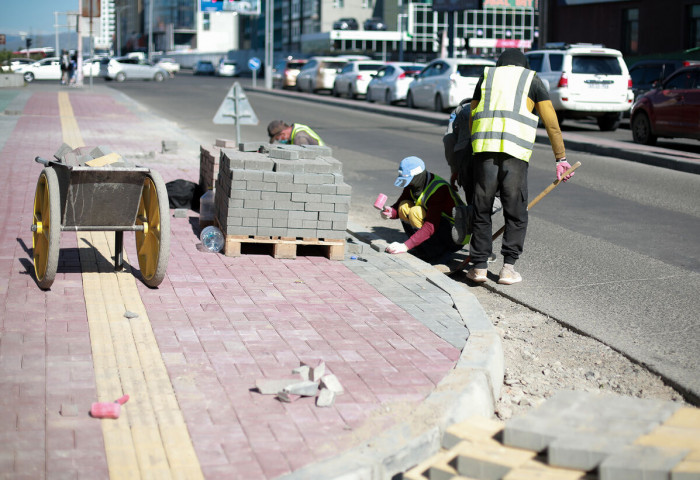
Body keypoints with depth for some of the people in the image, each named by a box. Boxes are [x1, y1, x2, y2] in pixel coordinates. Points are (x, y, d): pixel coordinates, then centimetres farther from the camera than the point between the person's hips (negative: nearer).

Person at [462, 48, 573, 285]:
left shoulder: (486, 77, 23)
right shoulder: (532, 80, 16)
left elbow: (472, 121, 20)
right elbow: (552, 125, 12)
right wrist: (561, 158, 17)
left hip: (484, 149, 2)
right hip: (515, 152, -2)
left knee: (482, 211, 10)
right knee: (515, 214, 8)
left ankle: (479, 266, 8)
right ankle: (508, 267, 1)